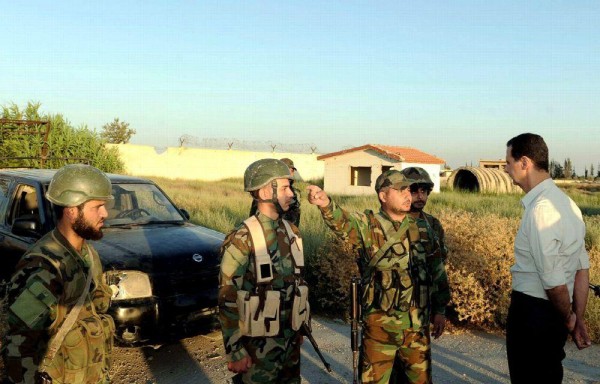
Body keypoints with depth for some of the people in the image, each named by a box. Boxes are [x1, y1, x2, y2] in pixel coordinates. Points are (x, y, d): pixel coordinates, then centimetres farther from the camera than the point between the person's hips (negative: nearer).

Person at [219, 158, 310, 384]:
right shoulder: (242, 240, -16)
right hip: (258, 343, -6)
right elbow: (228, 301, -16)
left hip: (290, 339, 6)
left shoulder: (292, 232, 5)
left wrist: (300, 328, 16)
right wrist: (235, 351, -16)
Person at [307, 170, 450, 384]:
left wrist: (440, 310, 12)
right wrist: (325, 204, -52)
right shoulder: (368, 227, -8)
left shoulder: (422, 229, 5)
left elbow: (437, 271, 13)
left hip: (417, 324, 3)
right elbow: (342, 221, -30)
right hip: (379, 324, -3)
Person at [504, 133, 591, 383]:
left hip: (532, 313, -8)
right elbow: (583, 269, 9)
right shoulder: (566, 203, 5)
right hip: (554, 315, 9)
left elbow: (554, 283, -22)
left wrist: (568, 318, -4)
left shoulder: (540, 209, -24)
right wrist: (578, 319, 13)